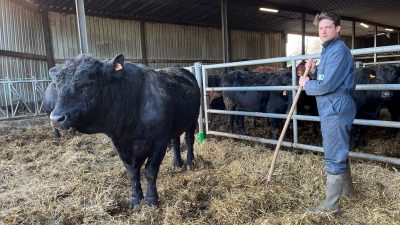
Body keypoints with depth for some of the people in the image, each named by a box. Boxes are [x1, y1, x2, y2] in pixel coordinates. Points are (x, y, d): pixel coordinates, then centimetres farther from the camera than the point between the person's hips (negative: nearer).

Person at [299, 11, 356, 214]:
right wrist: (314, 70, 9)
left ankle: (330, 205, 4)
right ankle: (346, 189, 40)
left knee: (334, 157, -5)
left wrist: (307, 84, -6)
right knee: (340, 152, 22)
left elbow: (328, 85, -22)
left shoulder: (339, 50, -15)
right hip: (333, 109, 11)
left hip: (335, 110, -11)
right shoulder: (329, 50, 17)